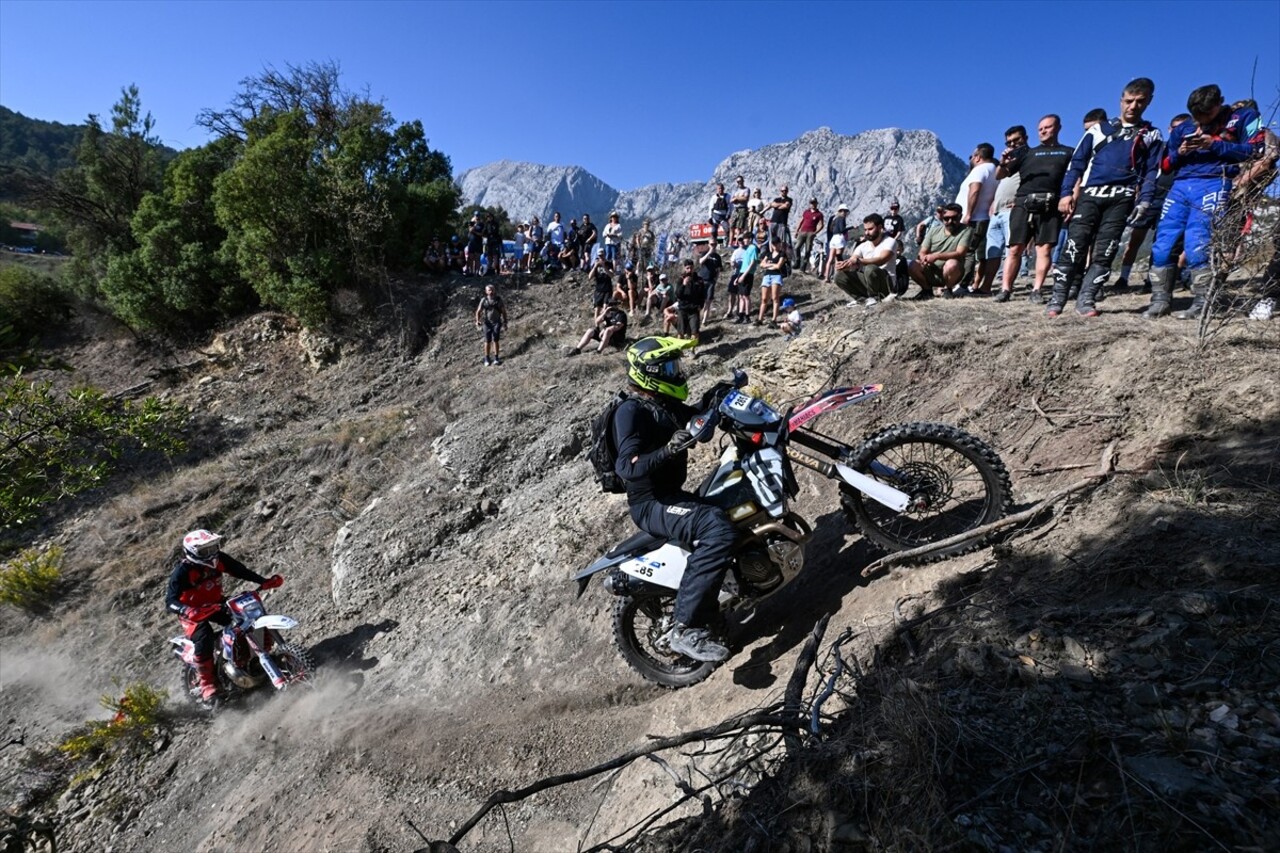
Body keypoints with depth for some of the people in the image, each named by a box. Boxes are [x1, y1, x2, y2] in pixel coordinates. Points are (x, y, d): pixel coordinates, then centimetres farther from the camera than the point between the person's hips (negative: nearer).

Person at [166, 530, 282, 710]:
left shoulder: (218, 559, -12)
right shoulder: (182, 572, -26)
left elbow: (241, 571, -5)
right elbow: (170, 601, -31)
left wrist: (264, 582, -17)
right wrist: (188, 612, -51)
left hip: (216, 605, 5)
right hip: (194, 613, -5)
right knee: (204, 640, -31)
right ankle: (207, 689, -18)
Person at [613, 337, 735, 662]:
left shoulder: (664, 404, 9)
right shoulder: (631, 411, -17)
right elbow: (627, 467, -27)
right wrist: (669, 449, -39)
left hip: (672, 493, 10)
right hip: (651, 503, -10)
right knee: (718, 529, -32)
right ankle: (686, 628, -24)